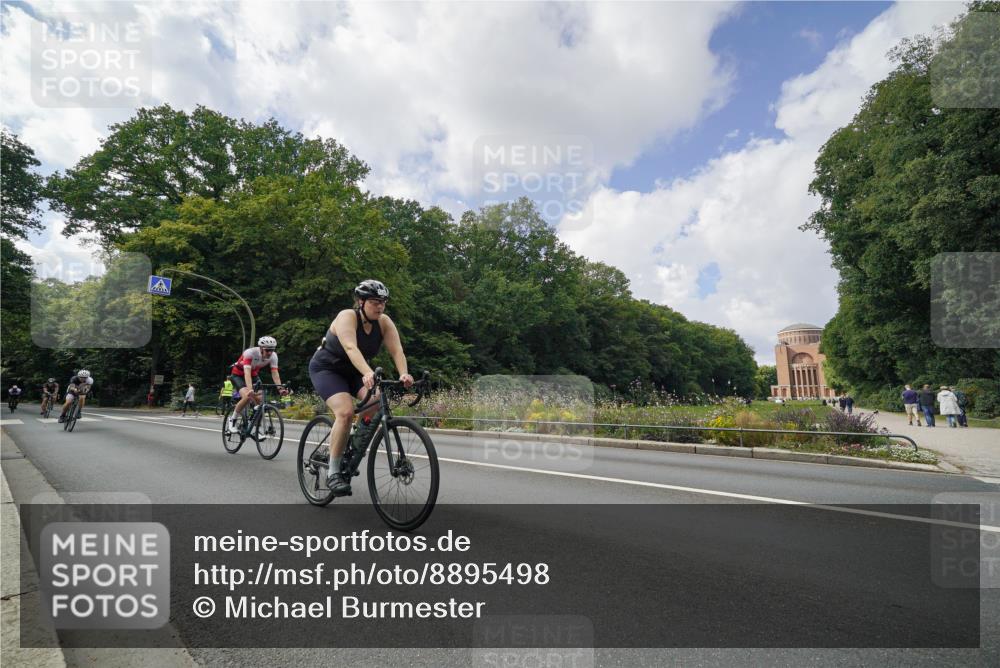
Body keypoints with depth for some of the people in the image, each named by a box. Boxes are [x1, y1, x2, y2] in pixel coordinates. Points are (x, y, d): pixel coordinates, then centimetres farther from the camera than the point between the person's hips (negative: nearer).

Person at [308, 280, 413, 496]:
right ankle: (333, 472, -14)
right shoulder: (347, 317, -26)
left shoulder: (384, 322, -11)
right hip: (326, 369, -5)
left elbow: (397, 350, -22)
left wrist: (404, 374, -41)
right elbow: (351, 348, -42)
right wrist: (368, 373, -58)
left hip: (352, 372, 5)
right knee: (346, 411, -27)